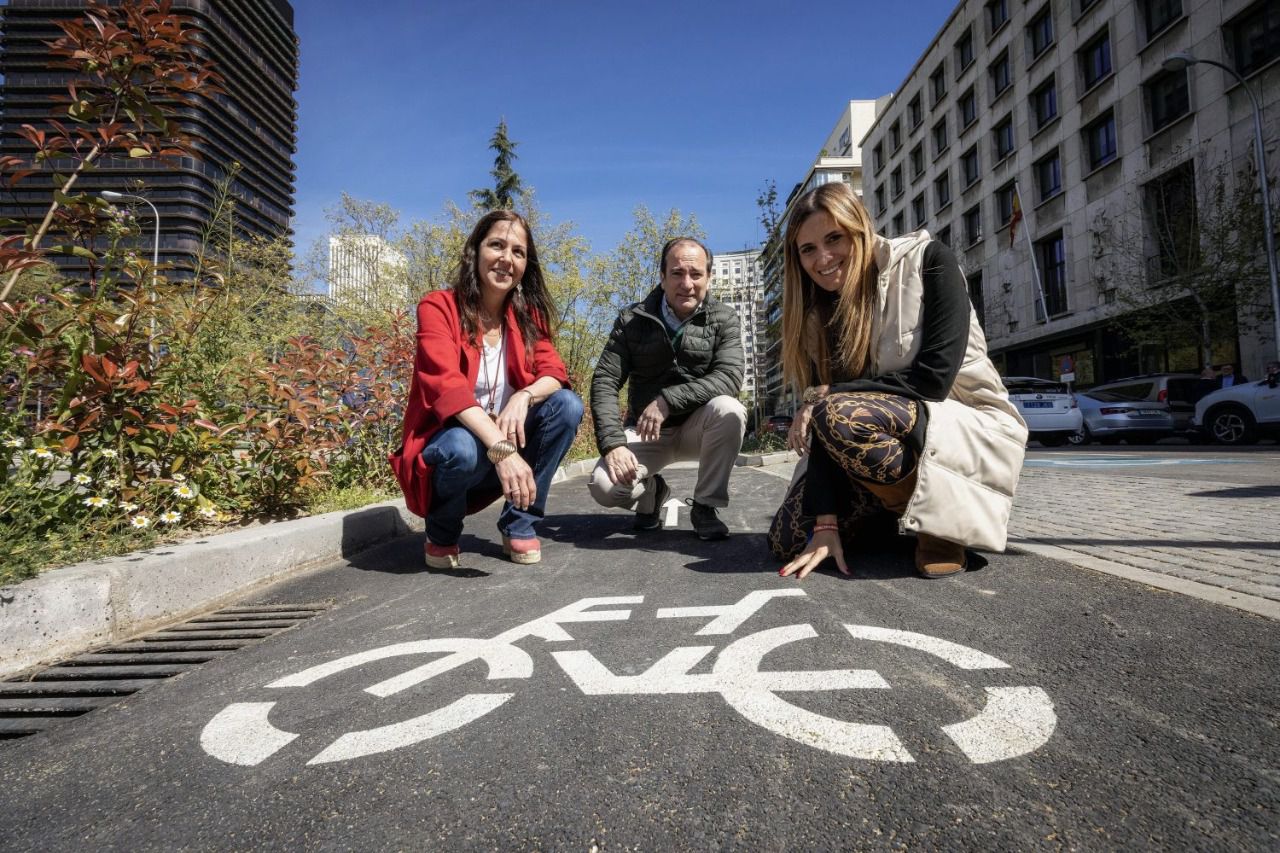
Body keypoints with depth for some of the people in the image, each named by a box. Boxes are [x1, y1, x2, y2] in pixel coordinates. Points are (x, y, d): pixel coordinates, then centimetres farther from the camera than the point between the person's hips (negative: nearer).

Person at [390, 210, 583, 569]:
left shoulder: (527, 315, 4)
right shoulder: (438, 307, -12)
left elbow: (554, 372, -8)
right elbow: (447, 385, -27)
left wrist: (524, 397, -31)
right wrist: (501, 449, -40)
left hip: (507, 446, 5)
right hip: (447, 443, -4)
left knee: (567, 405, -17)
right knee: (463, 448, -38)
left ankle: (519, 524, -4)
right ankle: (442, 535, -2)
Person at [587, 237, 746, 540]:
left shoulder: (724, 318, -5)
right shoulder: (633, 319, -5)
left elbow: (729, 378, -19)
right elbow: (604, 382, -10)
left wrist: (667, 400, -30)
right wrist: (613, 444, -24)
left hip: (698, 427, 0)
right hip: (645, 431, 0)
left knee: (729, 410, -33)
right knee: (604, 486, -26)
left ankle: (705, 506, -11)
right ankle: (652, 490, 12)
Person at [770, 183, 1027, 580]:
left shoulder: (927, 262, -13)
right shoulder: (822, 314, 0)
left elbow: (933, 379, -22)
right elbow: (819, 424, -9)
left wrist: (829, 396, -19)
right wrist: (825, 522, -17)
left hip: (974, 429, -5)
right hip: (892, 436, 6)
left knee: (840, 416, -34)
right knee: (788, 539, -9)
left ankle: (942, 519, -9)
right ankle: (901, 510, 15)